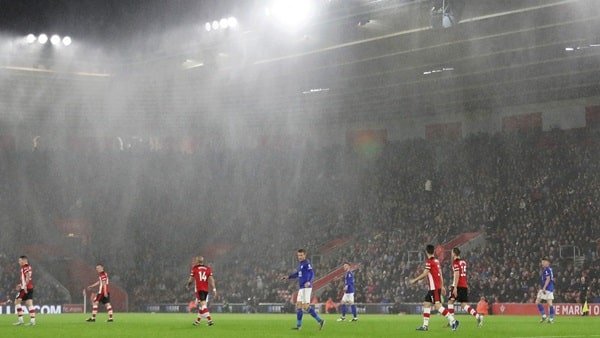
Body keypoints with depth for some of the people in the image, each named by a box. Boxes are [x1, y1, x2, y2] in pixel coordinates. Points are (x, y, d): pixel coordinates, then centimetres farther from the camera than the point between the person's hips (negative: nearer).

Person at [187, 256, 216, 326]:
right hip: (206, 289, 5)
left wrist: (188, 285, 27)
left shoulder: (194, 269, 1)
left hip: (198, 289, -5)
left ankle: (210, 320, -23)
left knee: (203, 304, -10)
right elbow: (211, 279, 1)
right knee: (201, 304, 16)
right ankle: (197, 321, 26)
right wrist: (214, 289, -1)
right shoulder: (208, 269, 9)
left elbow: (191, 279, 6)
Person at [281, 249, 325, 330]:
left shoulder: (307, 263, -10)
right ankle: (298, 325, 14)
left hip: (306, 287, -10)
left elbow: (312, 273, -23)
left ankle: (320, 321, -8)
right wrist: (288, 277, 25)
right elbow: (297, 274, 33)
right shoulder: (301, 264, 18)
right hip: (301, 288, 10)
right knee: (298, 305, 10)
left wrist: (309, 282, -38)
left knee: (306, 306, -12)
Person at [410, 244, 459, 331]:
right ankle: (425, 326, 14)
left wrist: (415, 280, -3)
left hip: (434, 287, -9)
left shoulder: (429, 261, -12)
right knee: (426, 304, 13)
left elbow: (425, 274, -14)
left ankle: (453, 321, -21)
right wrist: (442, 286, 21)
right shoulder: (436, 261, 13)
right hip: (436, 286, 9)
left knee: (438, 306, -15)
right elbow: (440, 274, 17)